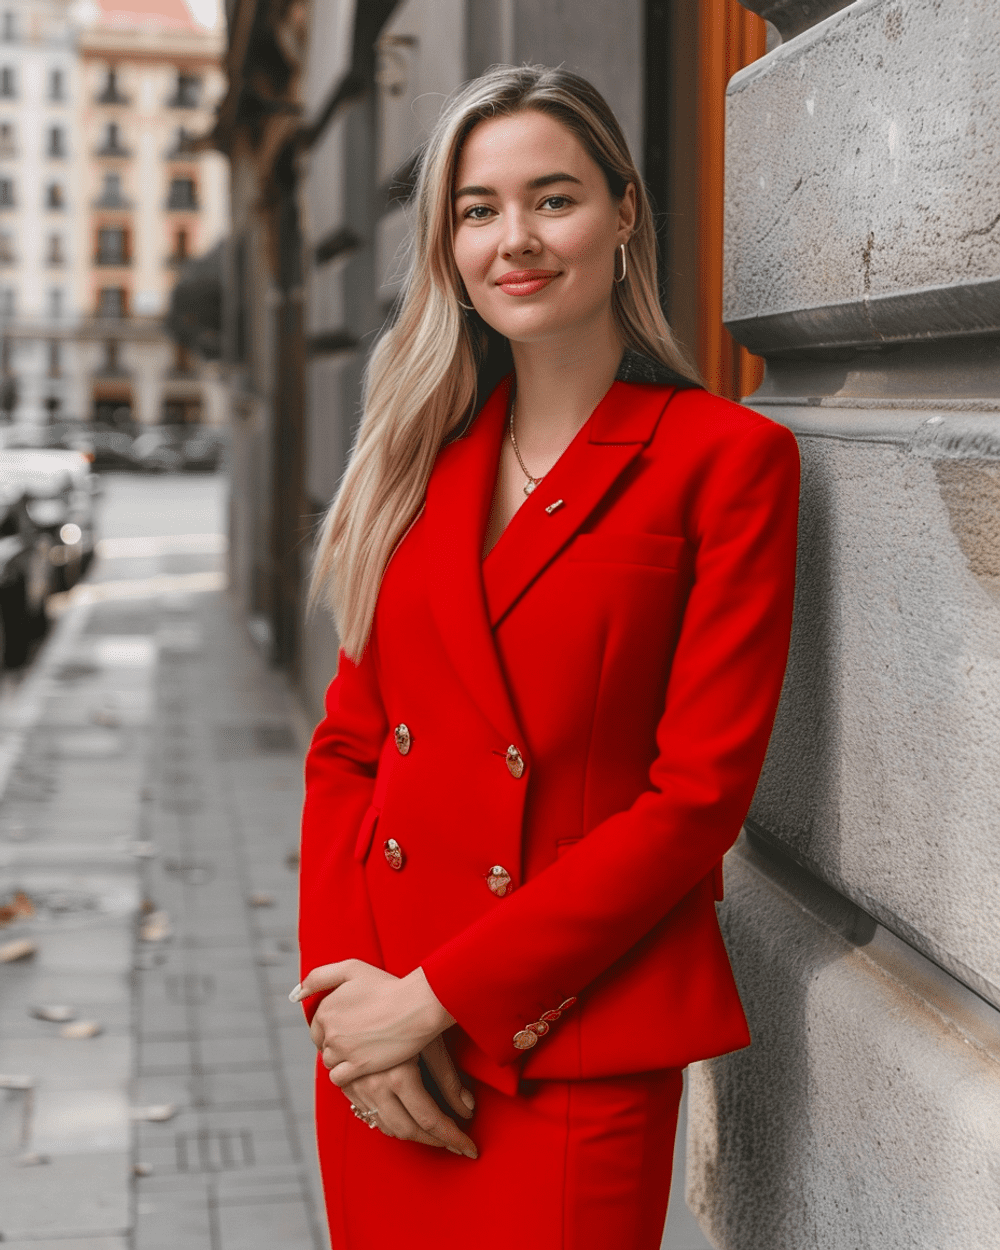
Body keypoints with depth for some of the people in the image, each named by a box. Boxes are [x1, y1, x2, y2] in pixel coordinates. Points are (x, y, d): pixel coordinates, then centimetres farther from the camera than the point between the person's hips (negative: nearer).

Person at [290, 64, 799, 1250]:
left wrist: (437, 998, -14)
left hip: (574, 1054, -4)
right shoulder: (426, 454, 9)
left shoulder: (728, 458, -6)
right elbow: (346, 744, 8)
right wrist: (346, 990, -7)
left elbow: (698, 796, -12)